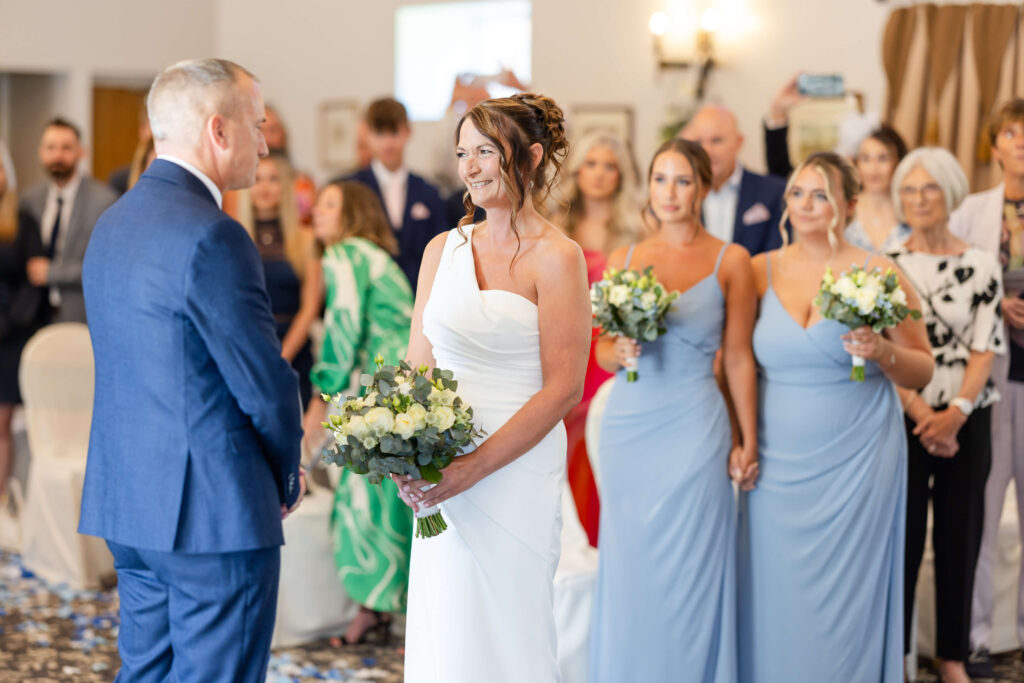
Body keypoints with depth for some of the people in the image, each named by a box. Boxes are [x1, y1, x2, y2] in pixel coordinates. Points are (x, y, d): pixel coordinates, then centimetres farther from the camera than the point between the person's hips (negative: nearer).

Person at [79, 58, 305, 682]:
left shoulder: (114, 223, 12)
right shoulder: (212, 236, -18)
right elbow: (264, 382, -16)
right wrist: (287, 477, 3)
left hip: (127, 503, 9)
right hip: (214, 513, -9)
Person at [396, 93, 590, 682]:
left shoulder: (556, 257, -7)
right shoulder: (444, 248, 10)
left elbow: (563, 388, -11)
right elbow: (419, 365, 12)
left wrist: (474, 467, -16)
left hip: (515, 474, -5)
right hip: (439, 477, 5)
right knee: (443, 634, 9)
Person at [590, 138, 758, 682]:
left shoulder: (731, 261, 1)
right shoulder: (623, 259, 8)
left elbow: (738, 358, 2)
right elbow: (601, 348, 12)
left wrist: (747, 442, 3)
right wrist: (619, 351, -11)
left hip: (693, 429, -3)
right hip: (627, 427, 3)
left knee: (686, 572, 1)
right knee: (627, 570, 6)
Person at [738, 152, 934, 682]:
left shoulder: (879, 274, -2)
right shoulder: (761, 271, 4)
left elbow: (921, 372, 2)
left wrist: (883, 352, -16)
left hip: (854, 462, -2)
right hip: (777, 462, 2)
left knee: (844, 594, 5)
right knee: (774, 595, 6)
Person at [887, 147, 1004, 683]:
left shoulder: (981, 266, 3)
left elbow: (985, 349, -1)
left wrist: (956, 412, -15)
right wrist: (921, 414, -14)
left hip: (966, 422, 1)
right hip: (903, 419, -1)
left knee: (960, 535, 6)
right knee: (902, 534, 1)